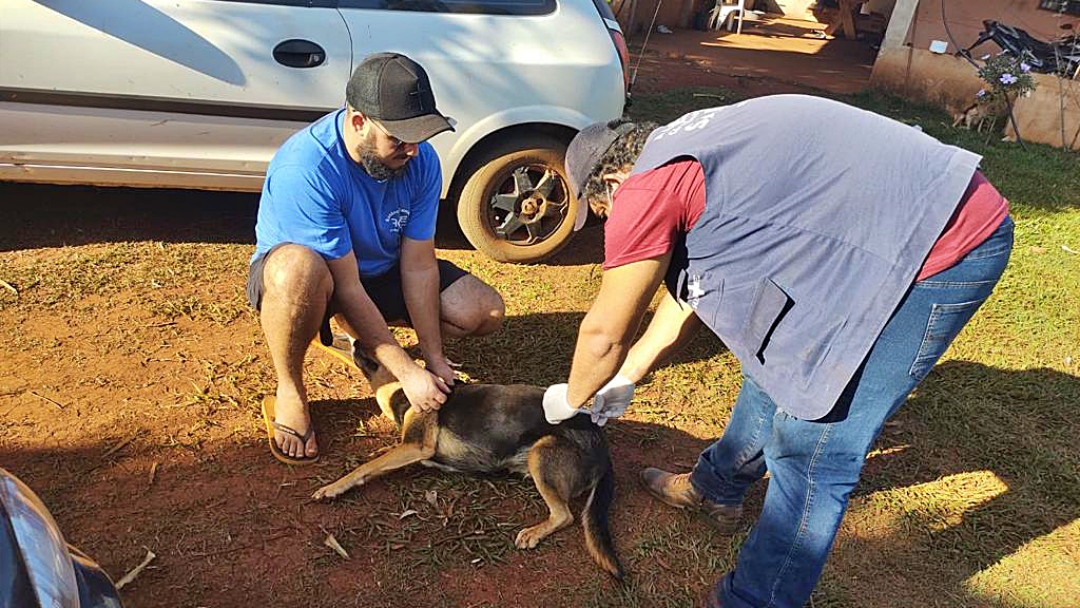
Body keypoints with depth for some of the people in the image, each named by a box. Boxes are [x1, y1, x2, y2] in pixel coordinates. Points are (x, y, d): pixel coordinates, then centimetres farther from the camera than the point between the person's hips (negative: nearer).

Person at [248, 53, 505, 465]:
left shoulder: (421, 160, -18)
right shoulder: (305, 167, -34)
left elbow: (418, 265, -14)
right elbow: (347, 287, -32)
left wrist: (435, 358, -17)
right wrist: (407, 372, -30)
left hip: (380, 270, 5)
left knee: (484, 311, -12)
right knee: (299, 269, -43)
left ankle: (363, 338, 11)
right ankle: (289, 392, -14)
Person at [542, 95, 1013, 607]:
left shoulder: (646, 188, -16)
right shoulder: (682, 157, 13)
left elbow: (604, 333, -6)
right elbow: (689, 289, 23)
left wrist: (571, 399, 14)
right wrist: (625, 379, 29)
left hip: (943, 247, -10)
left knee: (815, 446, -3)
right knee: (777, 360, 22)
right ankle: (715, 489, 43)